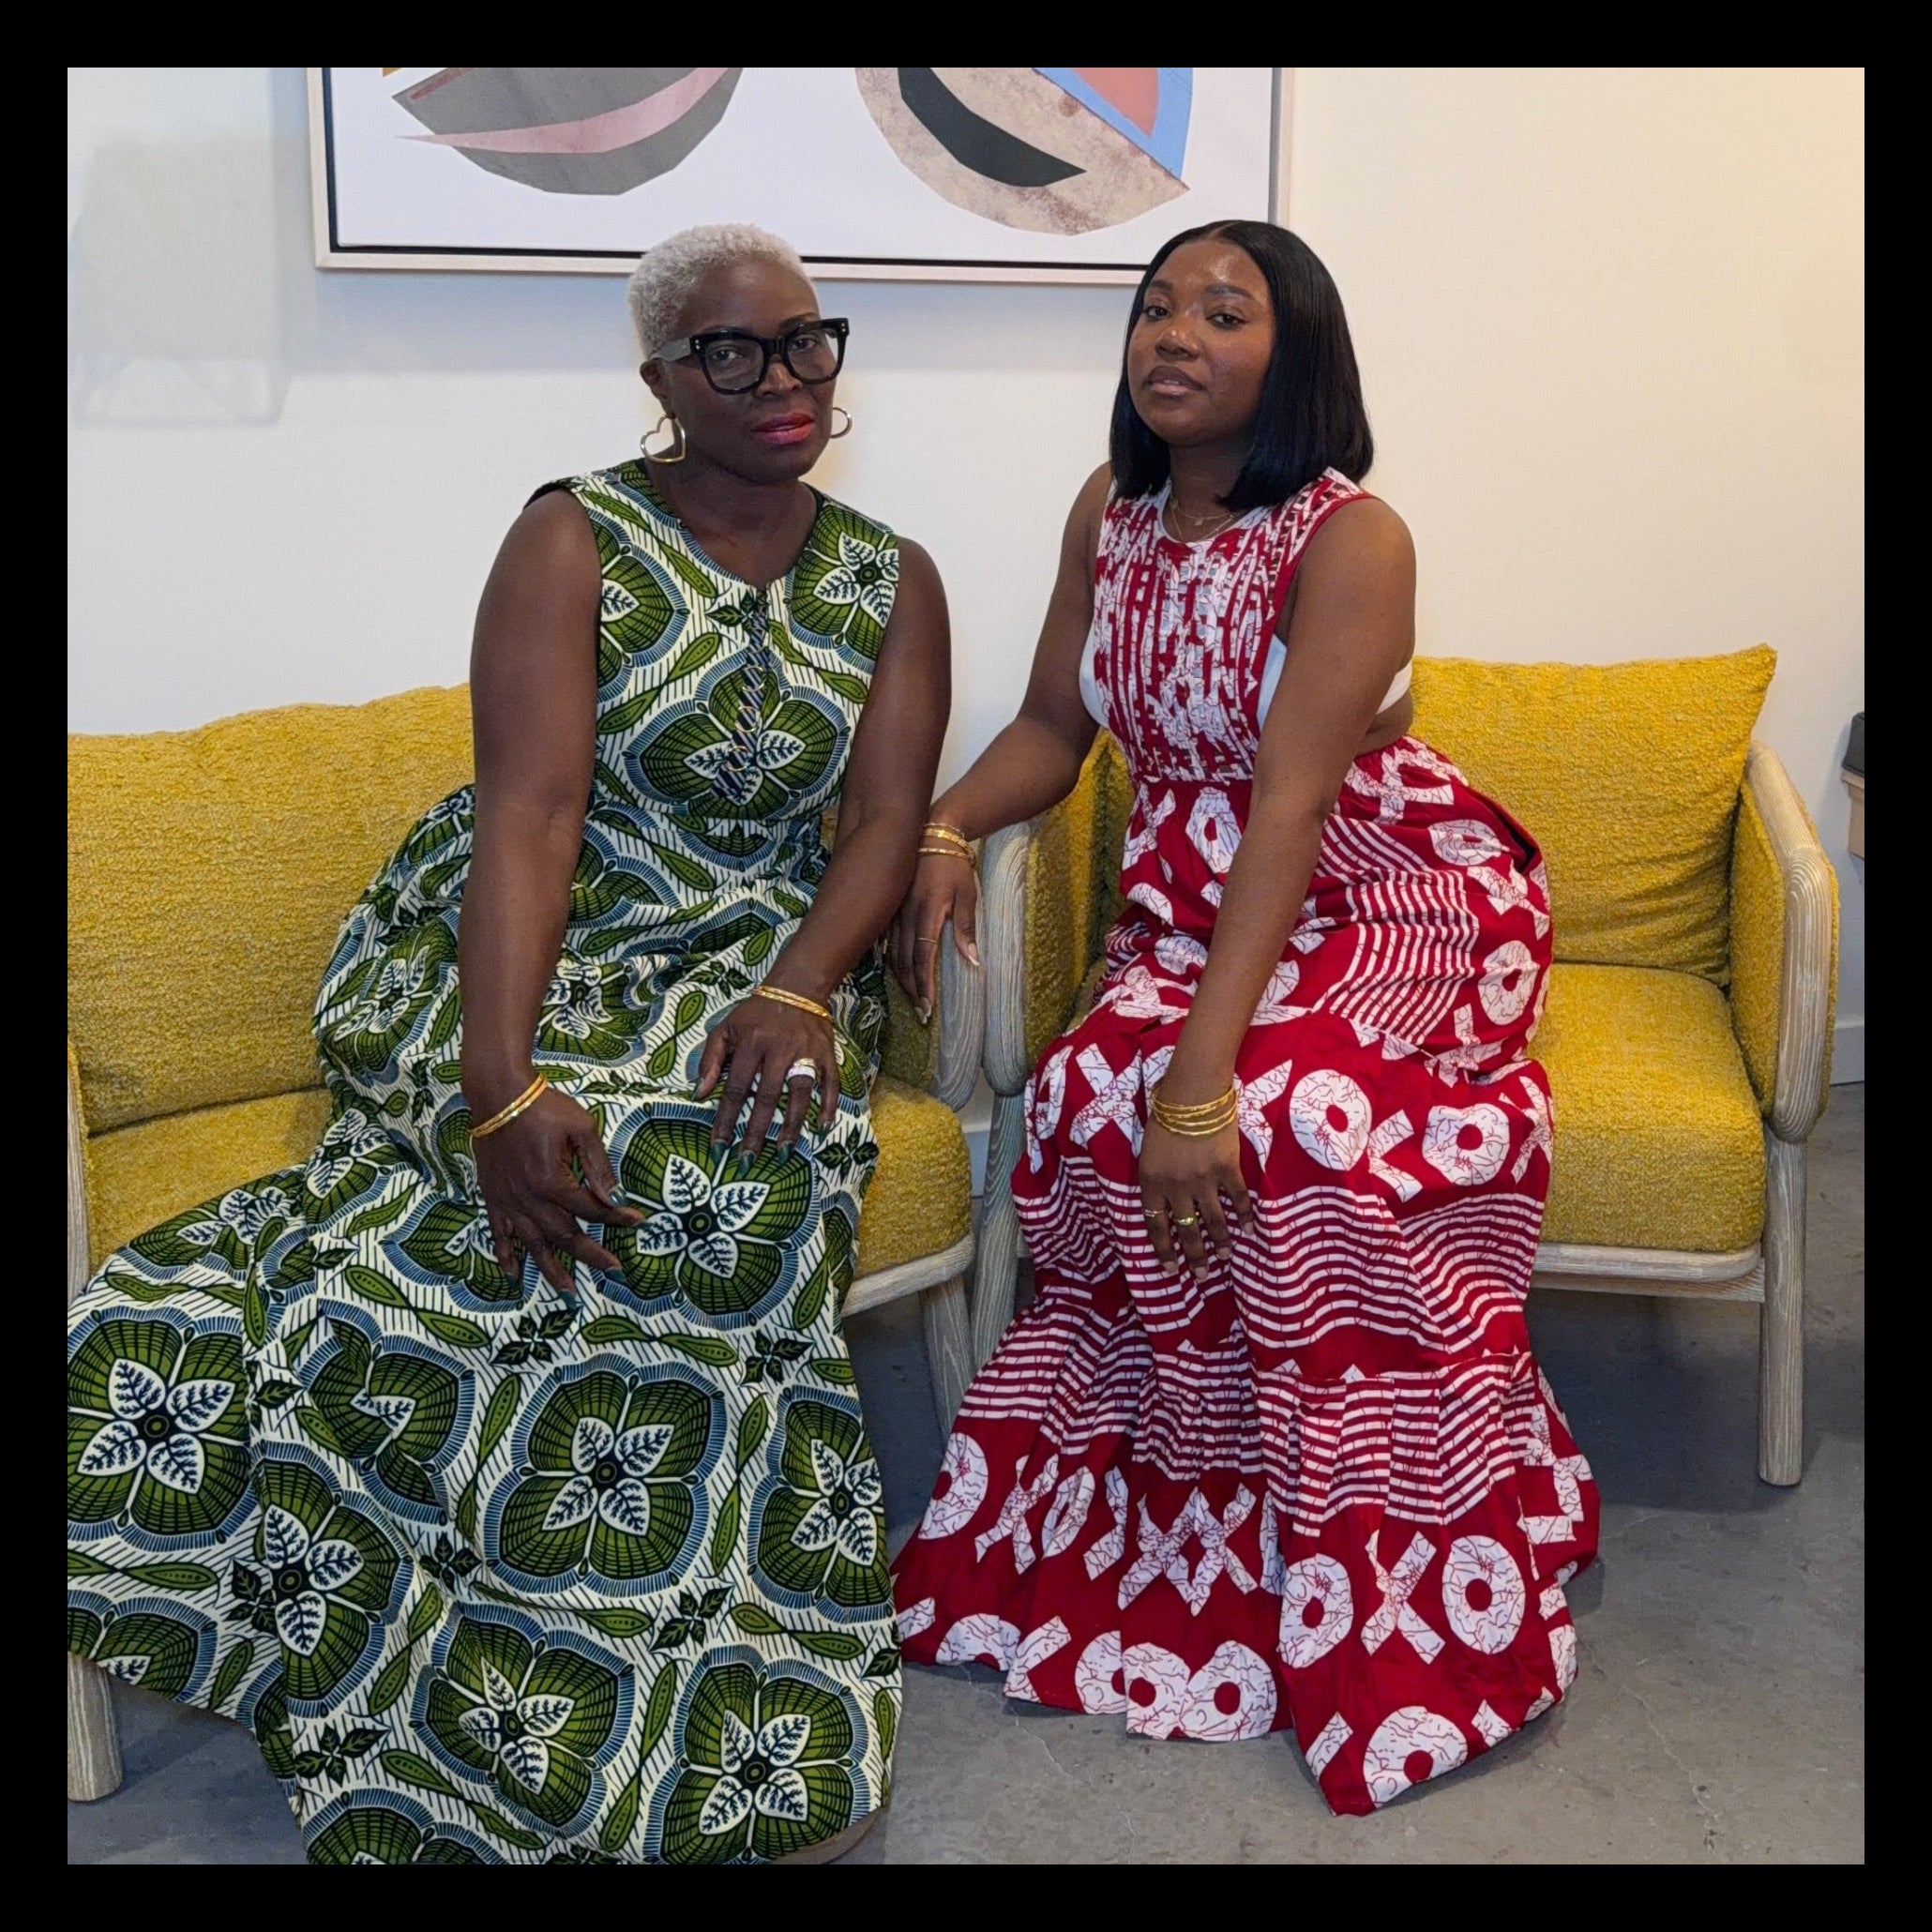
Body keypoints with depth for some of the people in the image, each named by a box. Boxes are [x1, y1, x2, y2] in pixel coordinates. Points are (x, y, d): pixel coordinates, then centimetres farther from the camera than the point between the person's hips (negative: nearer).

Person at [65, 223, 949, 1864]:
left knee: (726, 1174, -32)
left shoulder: (893, 583, 9)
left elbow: (885, 820, -1)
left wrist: (795, 989, -23)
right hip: (536, 954, -2)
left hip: (760, 967, 3)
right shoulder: (574, 541, -3)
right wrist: (503, 1087, -30)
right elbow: (529, 813, -15)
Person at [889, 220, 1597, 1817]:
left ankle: (1390, 1622, -13)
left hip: (1395, 897, -5)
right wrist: (945, 830, -13)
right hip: (1198, 902, 5)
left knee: (1285, 1122, -33)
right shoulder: (1111, 512, 3)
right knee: (1100, 1097, -25)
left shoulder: (1351, 542, -18)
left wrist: (1205, 1071, -34)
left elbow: (1288, 812, -27)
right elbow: (1054, 727, 9)